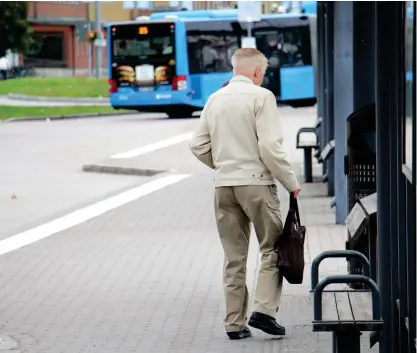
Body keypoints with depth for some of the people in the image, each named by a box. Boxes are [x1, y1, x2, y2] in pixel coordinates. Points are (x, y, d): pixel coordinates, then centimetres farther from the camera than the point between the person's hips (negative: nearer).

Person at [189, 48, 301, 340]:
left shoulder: (215, 99, 10)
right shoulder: (261, 97, -8)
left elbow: (198, 145, 10)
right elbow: (270, 147, -15)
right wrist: (291, 183, -6)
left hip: (223, 185, 5)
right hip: (255, 182, -5)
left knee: (234, 257, 10)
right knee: (273, 249, 5)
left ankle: (235, 323, 10)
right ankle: (264, 310, -9)